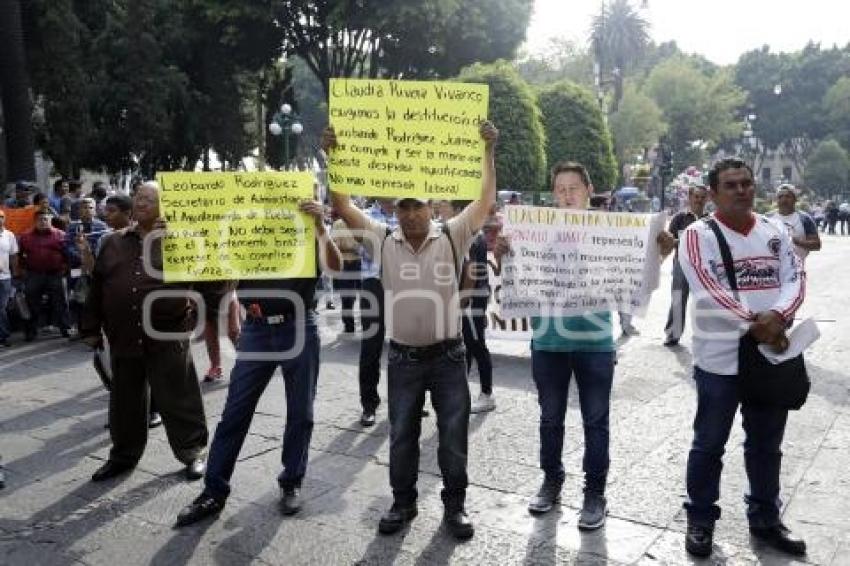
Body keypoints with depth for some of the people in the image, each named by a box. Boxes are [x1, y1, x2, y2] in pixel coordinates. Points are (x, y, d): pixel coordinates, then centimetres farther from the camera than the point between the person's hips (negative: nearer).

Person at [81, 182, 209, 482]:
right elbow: (96, 288, 14)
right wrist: (91, 328, 13)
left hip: (167, 338, -4)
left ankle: (192, 452, 18)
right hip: (123, 338, 4)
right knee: (125, 402, 16)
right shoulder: (112, 242, 11)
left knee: (177, 400, 3)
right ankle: (123, 455, 32)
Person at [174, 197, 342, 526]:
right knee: (235, 412, 2)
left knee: (300, 413, 7)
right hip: (256, 331, 2)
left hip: (298, 329, -1)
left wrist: (320, 226, -27)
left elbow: (335, 267, -15)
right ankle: (214, 491, 10)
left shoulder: (307, 231, 1)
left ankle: (292, 483, 23)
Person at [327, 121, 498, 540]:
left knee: (453, 435, 9)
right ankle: (403, 502, 31)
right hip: (403, 358, 2)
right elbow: (343, 206, -2)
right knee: (401, 436, 13)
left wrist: (488, 151, -17)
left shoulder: (451, 238, -3)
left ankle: (454, 505, 25)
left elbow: (485, 201, -11)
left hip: (448, 356, -1)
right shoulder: (383, 241, 0)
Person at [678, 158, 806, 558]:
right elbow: (709, 289, -19)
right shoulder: (698, 235, -7)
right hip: (720, 358, -4)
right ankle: (700, 519, 23)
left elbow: (795, 277, -2)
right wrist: (756, 324, -24)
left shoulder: (775, 231, 8)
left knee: (766, 443, 17)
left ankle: (765, 519, 34)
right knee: (709, 443, 7)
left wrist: (777, 316, -22)